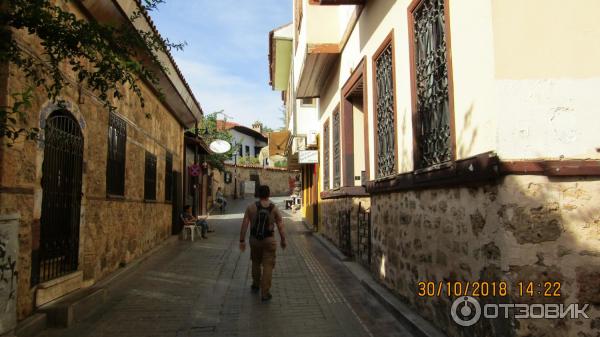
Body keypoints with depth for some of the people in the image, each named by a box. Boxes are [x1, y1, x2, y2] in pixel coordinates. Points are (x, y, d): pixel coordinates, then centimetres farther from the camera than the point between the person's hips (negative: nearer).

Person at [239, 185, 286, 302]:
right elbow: (280, 226, -4)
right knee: (268, 266, 4)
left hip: (254, 240, 2)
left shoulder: (251, 207, -7)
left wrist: (242, 240, -2)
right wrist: (283, 240, 8)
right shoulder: (274, 208, -7)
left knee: (256, 262, 23)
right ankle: (265, 293, 2)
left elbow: (244, 224, -9)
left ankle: (256, 285, 39)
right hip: (269, 240, -2)